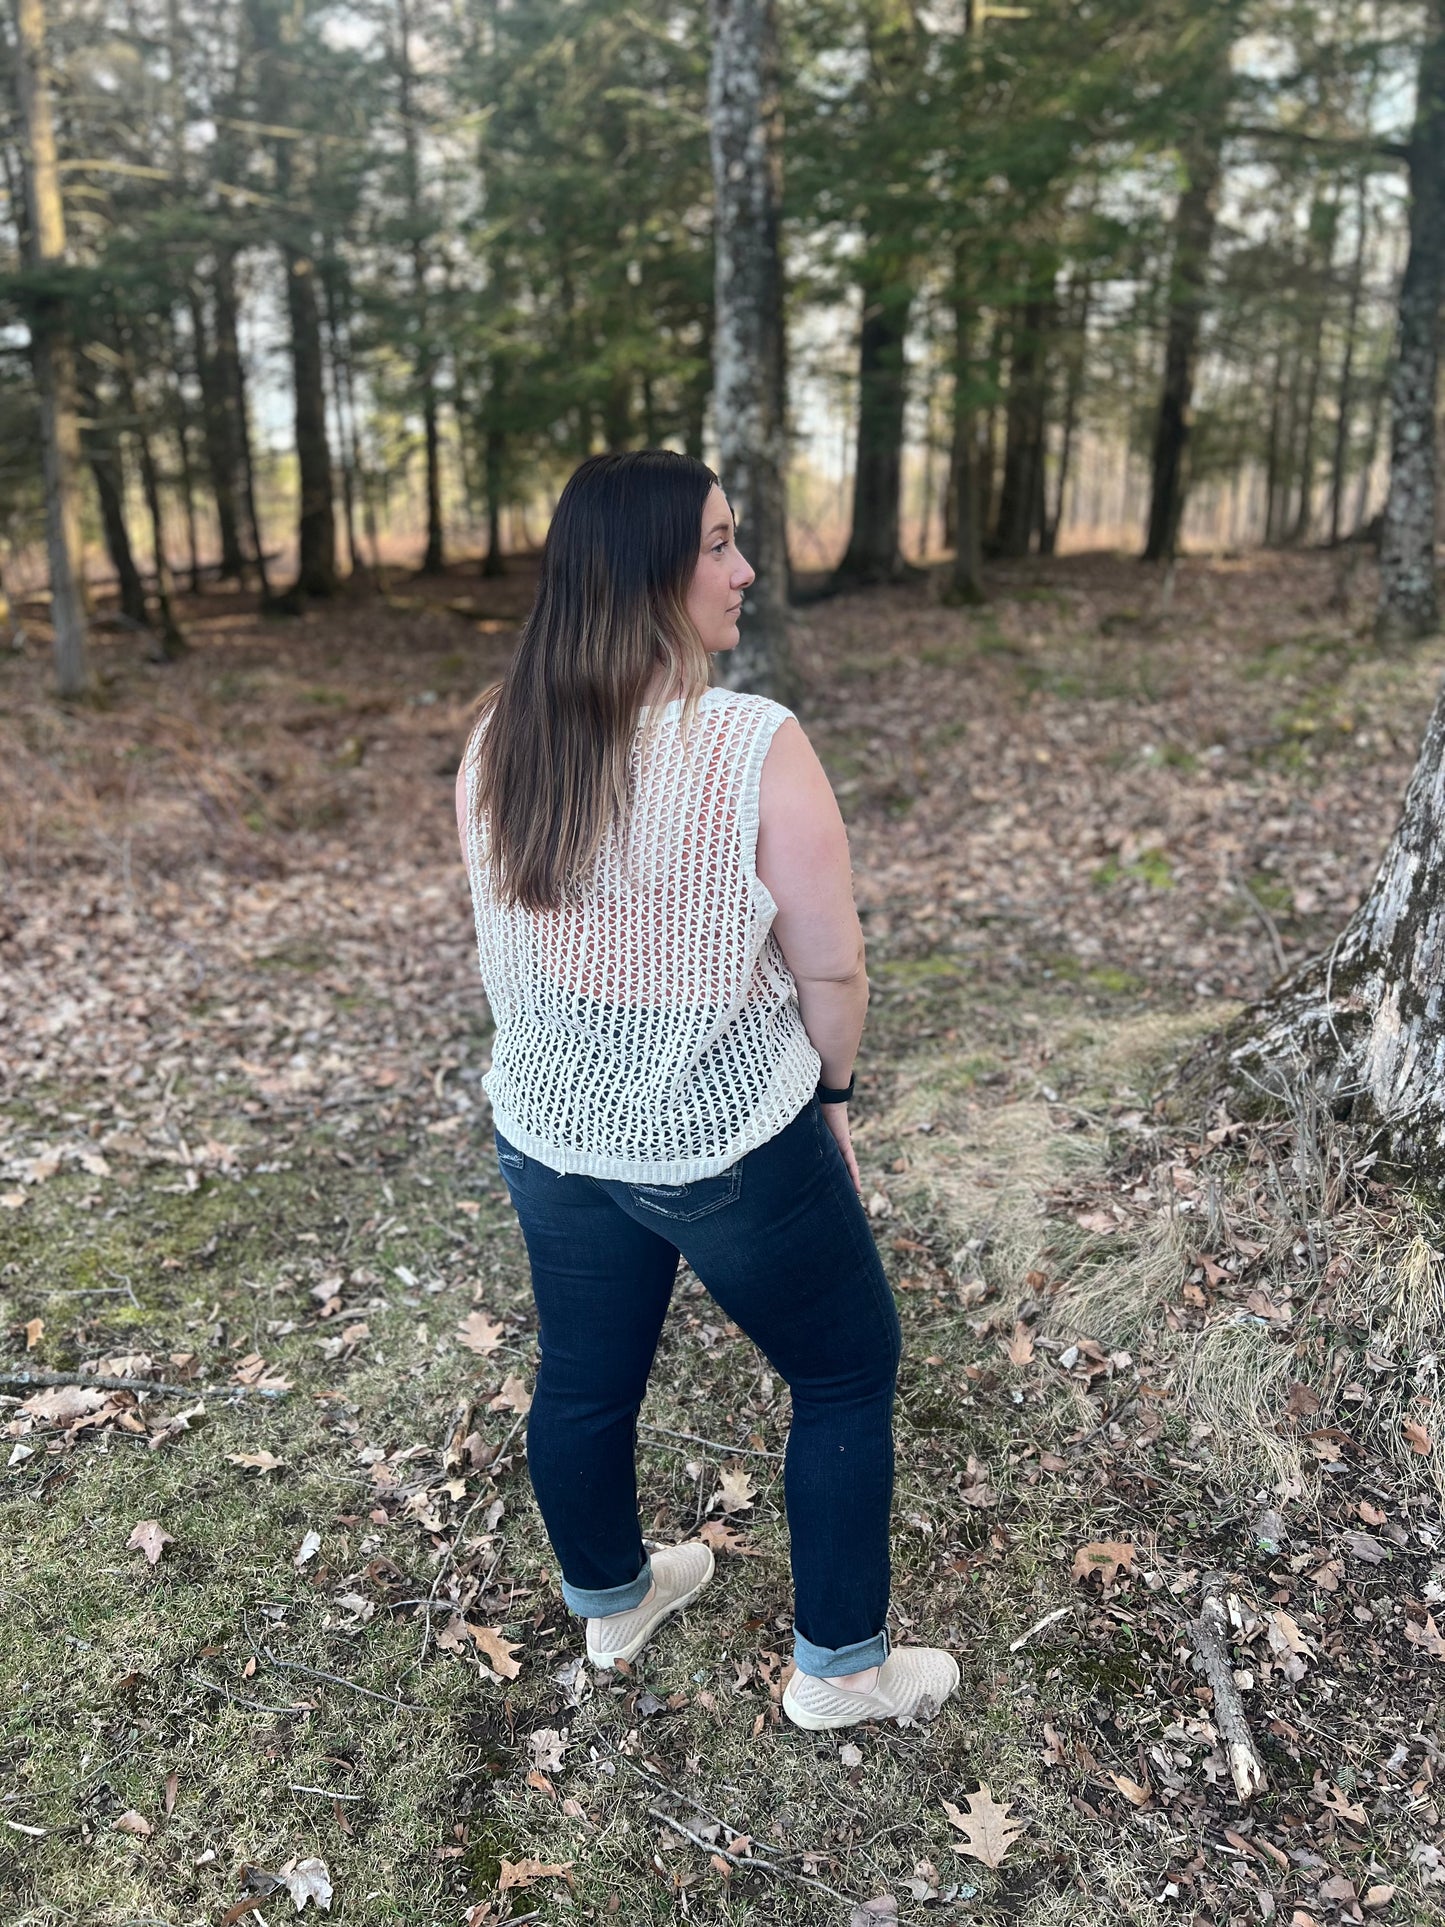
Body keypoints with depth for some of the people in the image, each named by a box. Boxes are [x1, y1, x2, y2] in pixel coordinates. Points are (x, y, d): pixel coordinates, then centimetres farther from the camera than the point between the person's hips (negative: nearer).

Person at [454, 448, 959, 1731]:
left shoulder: (496, 744, -6)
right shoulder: (756, 748, -23)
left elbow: (504, 937, 6)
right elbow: (830, 970, -17)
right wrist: (828, 1093, 2)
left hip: (548, 1131, 6)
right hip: (728, 1145, -5)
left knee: (584, 1379, 23)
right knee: (848, 1377, 17)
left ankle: (609, 1601, 49)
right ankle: (841, 1666, 32)